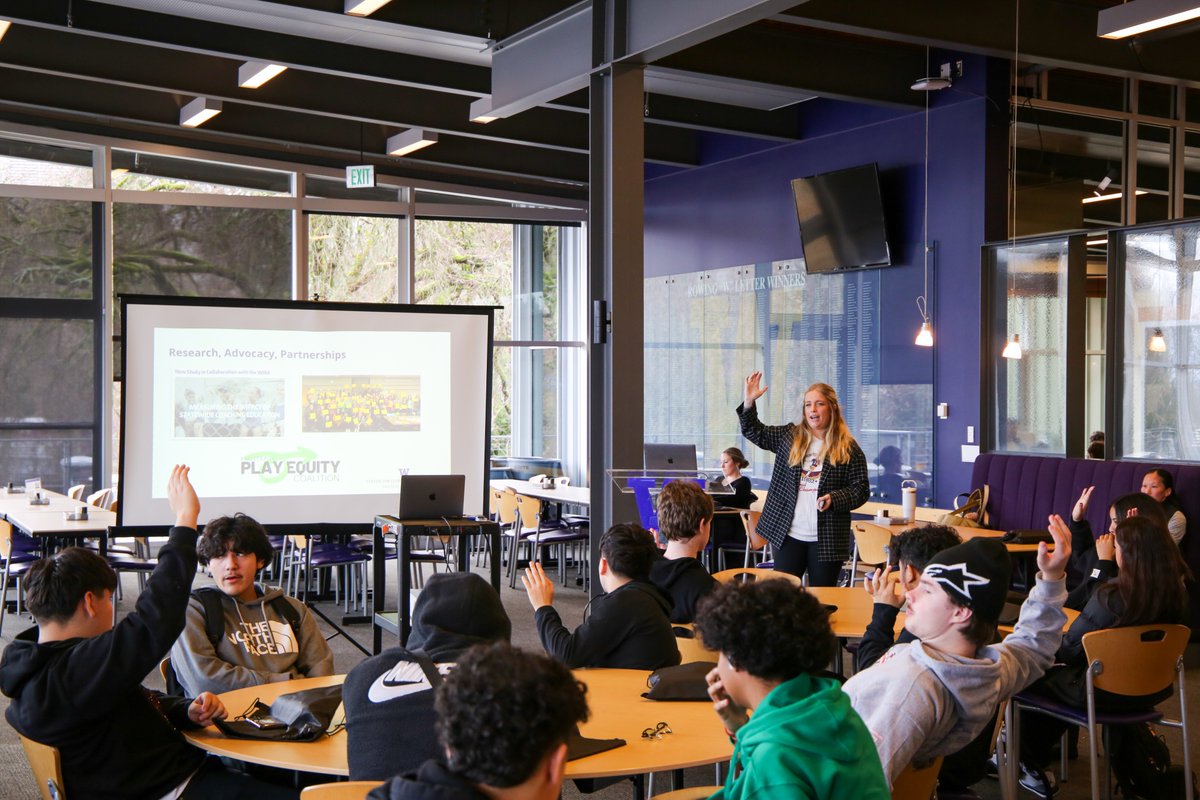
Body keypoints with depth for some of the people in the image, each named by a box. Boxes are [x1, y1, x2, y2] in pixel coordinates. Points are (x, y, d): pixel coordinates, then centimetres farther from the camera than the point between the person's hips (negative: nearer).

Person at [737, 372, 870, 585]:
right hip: (787, 535, 3)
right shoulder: (789, 436, 8)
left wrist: (834, 499, -18)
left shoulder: (849, 449, -2)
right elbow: (755, 432, 15)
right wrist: (749, 401, 1)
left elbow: (861, 489, -1)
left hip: (826, 540, -3)